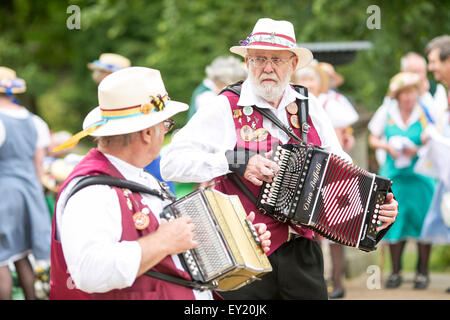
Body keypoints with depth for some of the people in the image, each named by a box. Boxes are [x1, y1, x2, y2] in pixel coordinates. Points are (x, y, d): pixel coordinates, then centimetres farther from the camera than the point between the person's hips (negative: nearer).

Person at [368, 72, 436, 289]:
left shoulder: (425, 112, -4)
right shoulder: (386, 112, 2)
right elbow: (373, 139, 10)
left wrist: (417, 150, -16)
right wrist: (387, 146, -9)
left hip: (420, 174, -2)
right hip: (394, 174, 2)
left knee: (422, 220, -3)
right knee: (395, 220, 1)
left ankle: (422, 271, 11)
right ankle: (395, 271, 14)